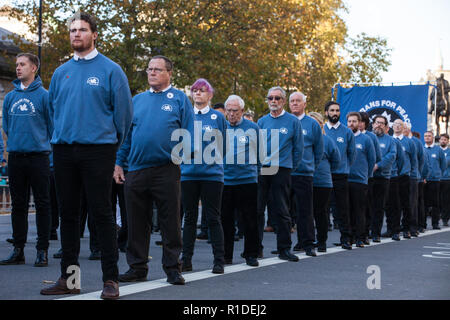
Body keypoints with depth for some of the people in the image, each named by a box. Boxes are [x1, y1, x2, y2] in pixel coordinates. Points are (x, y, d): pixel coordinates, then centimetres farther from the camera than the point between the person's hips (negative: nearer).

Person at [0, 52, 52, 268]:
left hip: (38, 156, -5)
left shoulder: (44, 95, -3)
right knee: (18, 205, 9)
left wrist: (42, 143, 4)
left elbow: (52, 125, 1)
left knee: (42, 204, -1)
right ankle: (18, 250, 15)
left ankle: (42, 250, 5)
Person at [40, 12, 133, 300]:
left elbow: (123, 110, -2)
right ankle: (68, 278, 18)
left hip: (98, 150, -5)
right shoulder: (61, 73, 12)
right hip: (64, 151, 5)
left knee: (102, 213, -5)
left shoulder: (110, 70, -2)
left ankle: (111, 279, 1)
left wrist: (112, 143, 3)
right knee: (68, 214, 9)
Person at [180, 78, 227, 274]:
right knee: (189, 217, 6)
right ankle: (186, 260, 11)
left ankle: (219, 261, 5)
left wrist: (212, 159, -1)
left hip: (212, 174, -2)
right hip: (188, 173, 2)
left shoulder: (217, 117, 5)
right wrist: (186, 158, 3)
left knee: (213, 218, 0)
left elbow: (222, 145, 8)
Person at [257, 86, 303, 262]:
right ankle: (256, 247, 10)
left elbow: (298, 148, 5)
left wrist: (291, 168, 4)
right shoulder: (262, 121, 10)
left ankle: (284, 249, 8)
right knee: (257, 209, 2)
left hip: (282, 170, -3)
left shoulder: (293, 121, 2)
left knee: (282, 211, 0)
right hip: (261, 170, 3)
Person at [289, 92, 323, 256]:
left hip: (304, 173, -2)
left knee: (305, 210, -3)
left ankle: (307, 244, 3)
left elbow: (319, 149, 12)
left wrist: (311, 166, 10)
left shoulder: (312, 124, 6)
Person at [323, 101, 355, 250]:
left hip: (341, 175, 0)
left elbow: (352, 153, 12)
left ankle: (345, 238, 7)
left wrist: (346, 168, 12)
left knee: (343, 208, 1)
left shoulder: (347, 132, 5)